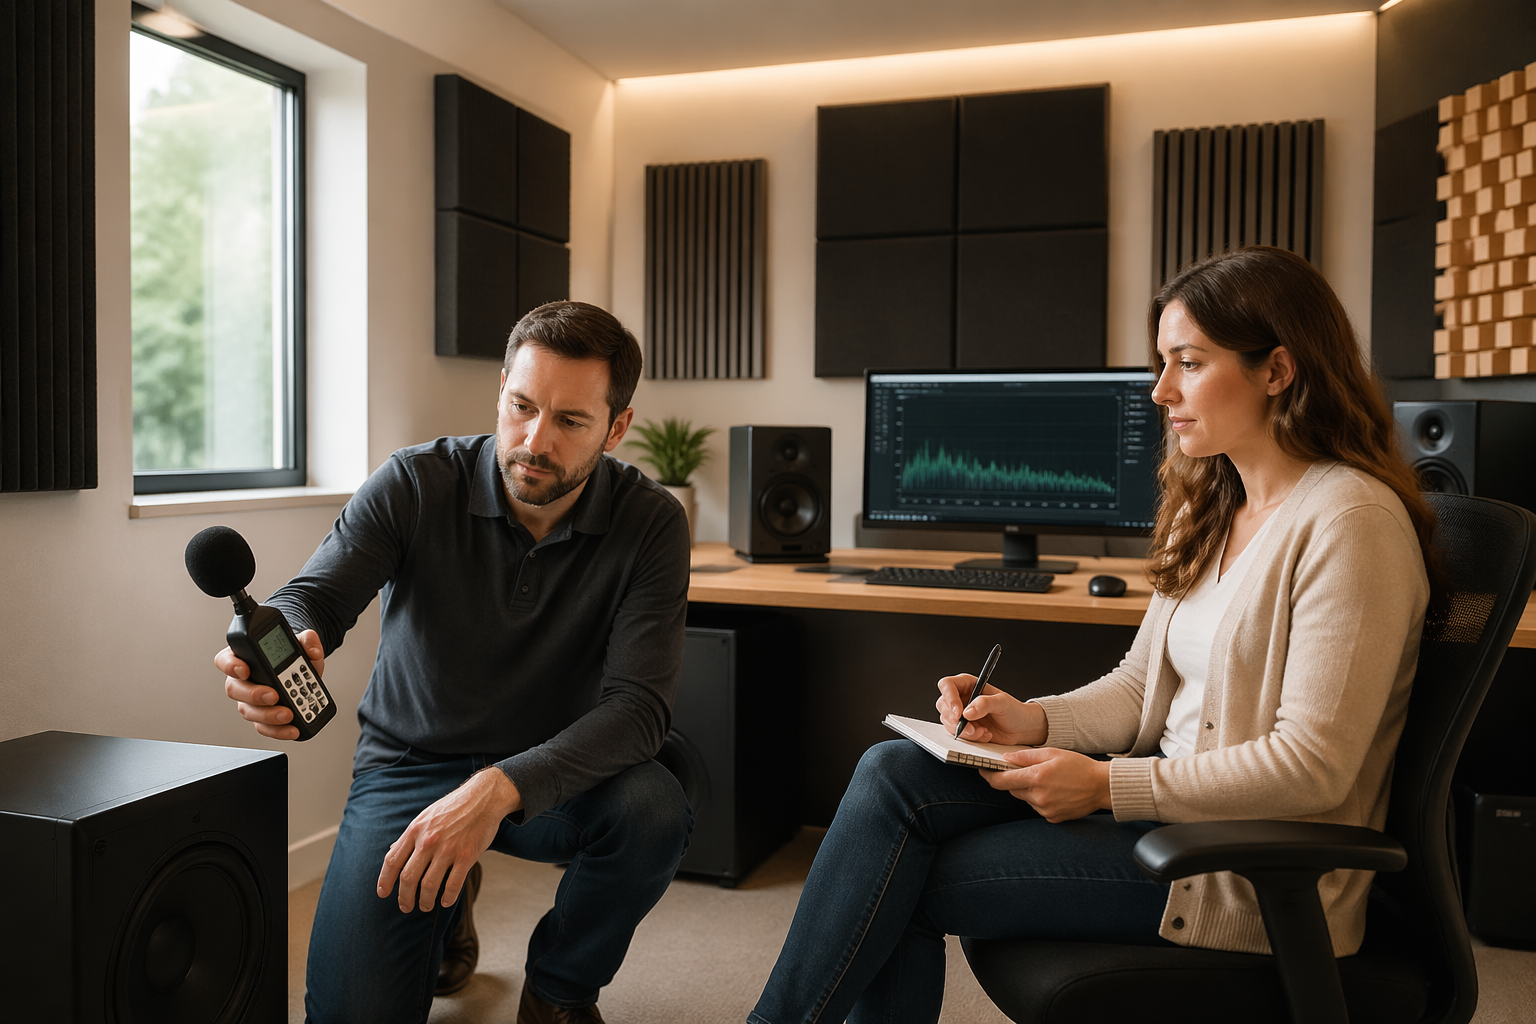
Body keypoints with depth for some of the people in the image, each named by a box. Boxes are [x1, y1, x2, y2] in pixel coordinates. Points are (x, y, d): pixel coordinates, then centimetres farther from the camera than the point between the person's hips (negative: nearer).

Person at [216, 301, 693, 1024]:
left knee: (653, 811, -32)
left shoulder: (649, 523, -17)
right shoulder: (416, 484, -15)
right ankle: (448, 901, 24)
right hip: (408, 765, 0)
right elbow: (313, 595, -17)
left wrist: (501, 788, -39)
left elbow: (638, 703, -24)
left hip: (551, 773, 0)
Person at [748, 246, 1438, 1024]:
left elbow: (1312, 767, -20)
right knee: (895, 771, -12)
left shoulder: (1350, 521, -16)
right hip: (1171, 797, 8)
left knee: (898, 884, -15)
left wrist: (1109, 785, -21)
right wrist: (1033, 720, -6)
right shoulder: (1209, 508, 11)